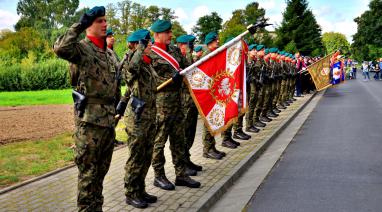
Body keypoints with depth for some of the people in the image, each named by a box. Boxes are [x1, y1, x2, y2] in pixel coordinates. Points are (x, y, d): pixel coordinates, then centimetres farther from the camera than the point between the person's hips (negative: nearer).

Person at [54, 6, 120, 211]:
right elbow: (60, 48, -31)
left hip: (109, 118, 8)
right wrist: (79, 25, -23)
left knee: (101, 170, 17)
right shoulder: (82, 48, -8)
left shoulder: (109, 52, 16)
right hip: (89, 119, -8)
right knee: (88, 171, 0)